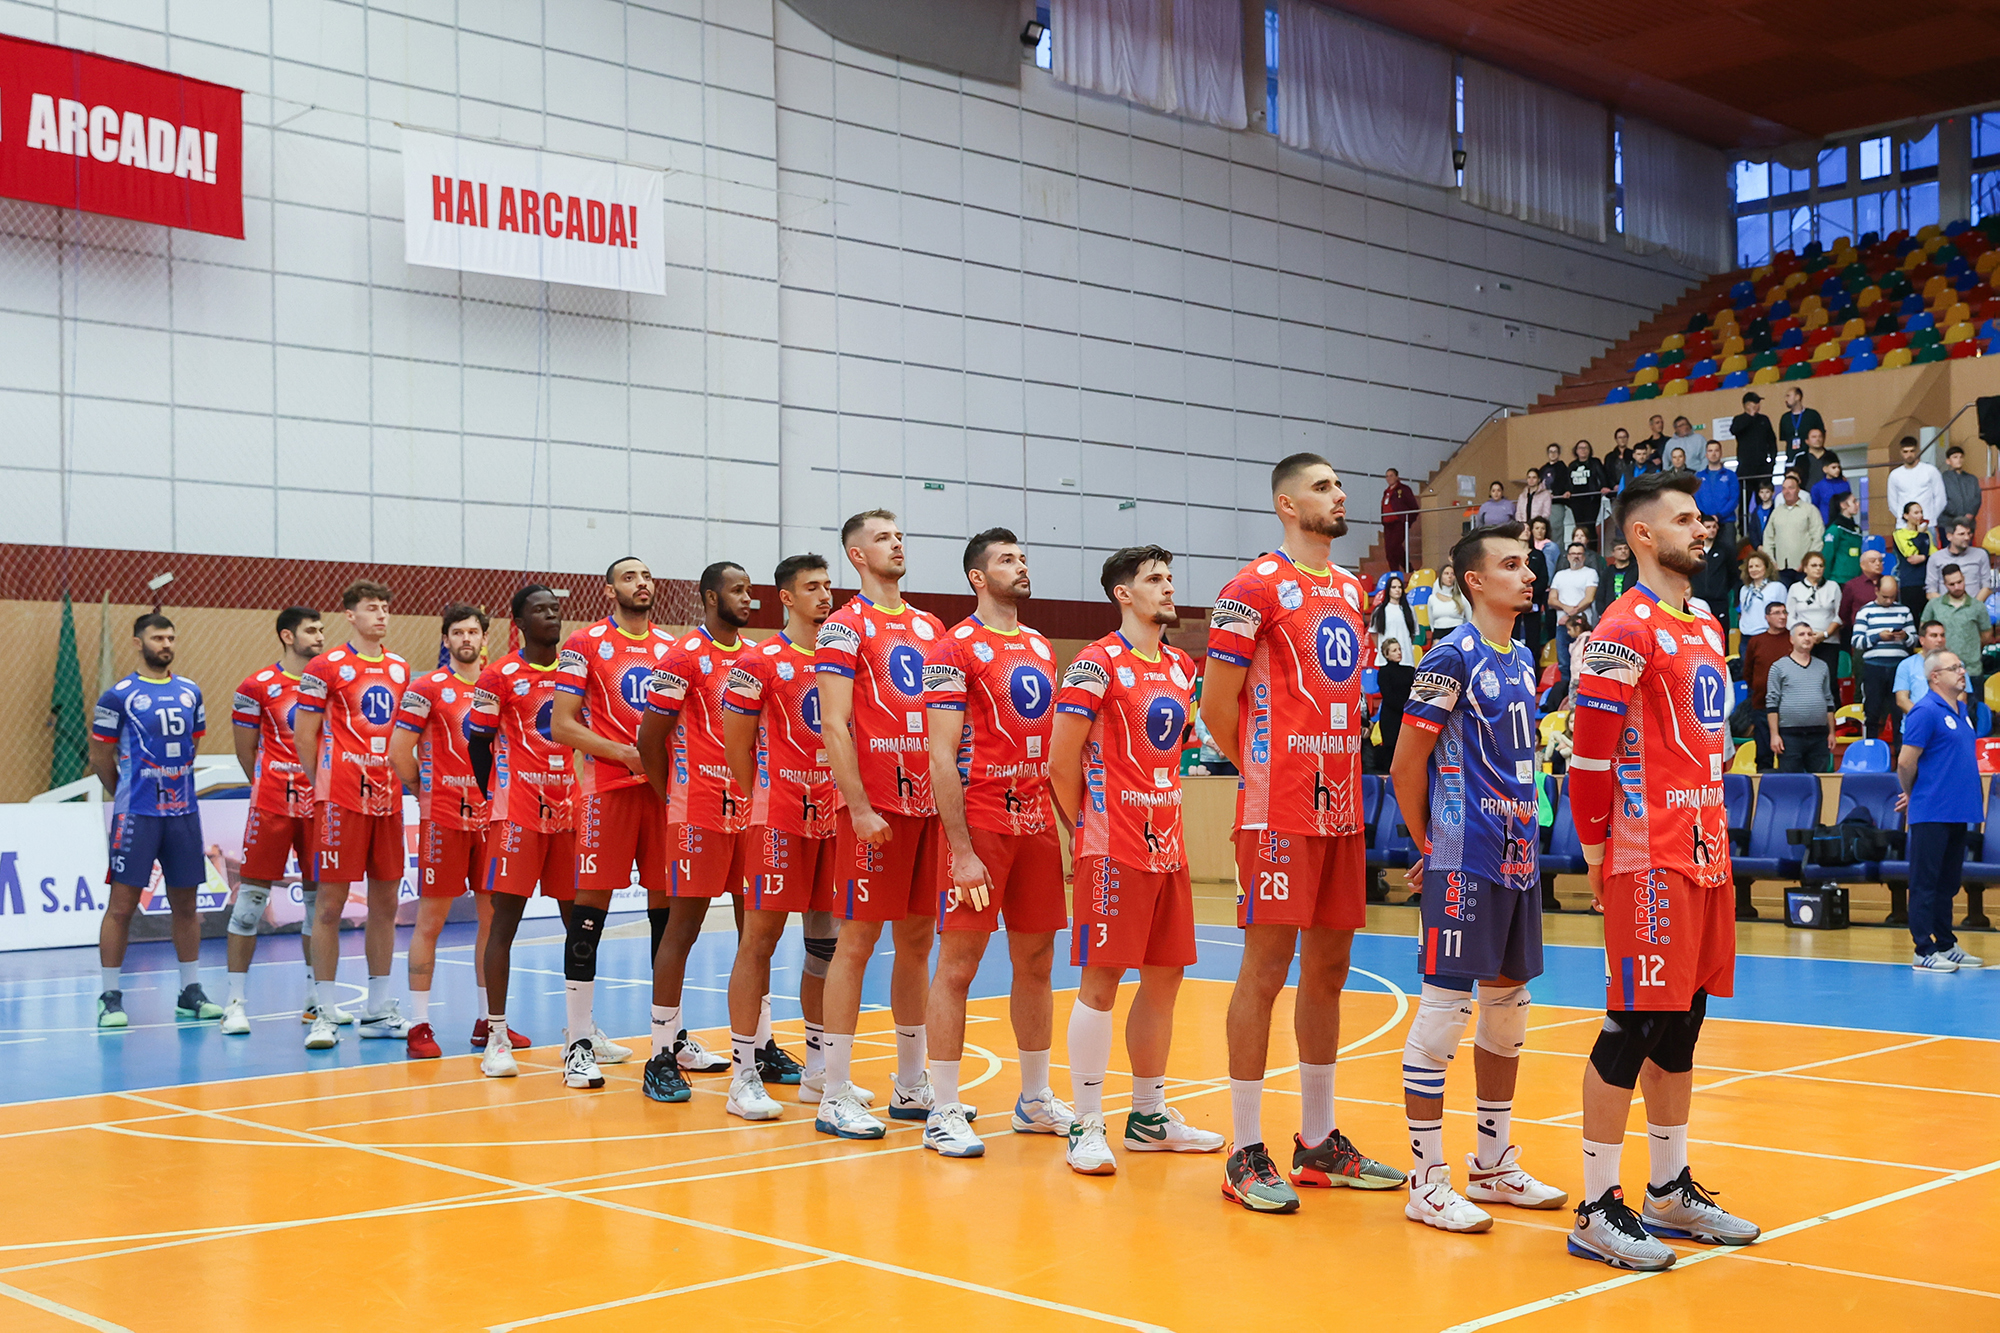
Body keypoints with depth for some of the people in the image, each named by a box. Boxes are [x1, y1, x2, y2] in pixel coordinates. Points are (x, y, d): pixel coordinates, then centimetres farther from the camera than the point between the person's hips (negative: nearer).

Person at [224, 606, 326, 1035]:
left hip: (320, 803, 4)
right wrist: (274, 787, 6)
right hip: (272, 806, -4)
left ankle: (316, 996, 19)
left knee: (319, 896, 9)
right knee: (252, 894, -3)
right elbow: (246, 750, 3)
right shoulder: (258, 686, -3)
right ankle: (235, 1001, 2)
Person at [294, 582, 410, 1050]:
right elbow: (303, 735, -1)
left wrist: (399, 780, 12)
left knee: (385, 902, 8)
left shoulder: (400, 668, 14)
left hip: (387, 797, 6)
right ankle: (324, 1015, 1)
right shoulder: (326, 666, -3)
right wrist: (325, 784, 1)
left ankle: (378, 1010, 16)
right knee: (331, 903, -4)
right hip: (341, 797, -6)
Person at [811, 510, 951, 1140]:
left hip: (928, 801, 7)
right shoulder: (845, 627, -3)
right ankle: (836, 1098, 0)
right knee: (858, 940, -5)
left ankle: (911, 1087, 21)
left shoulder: (930, 627, 17)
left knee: (918, 939, 11)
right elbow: (833, 724, -11)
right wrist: (859, 807, -17)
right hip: (875, 805, -7)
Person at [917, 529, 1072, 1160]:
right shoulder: (956, 649, -7)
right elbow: (941, 757, -12)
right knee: (958, 965, -3)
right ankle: (943, 1114, 3)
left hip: (1037, 822, 7)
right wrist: (961, 851, -18)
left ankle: (1036, 1100, 24)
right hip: (980, 821, -7)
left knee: (1036, 963, 12)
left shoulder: (1042, 648, 15)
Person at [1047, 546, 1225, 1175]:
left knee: (1163, 979, 11)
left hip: (1167, 845, 7)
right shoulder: (1098, 664, -10)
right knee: (1101, 982, -4)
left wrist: (1164, 818, 17)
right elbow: (1061, 762, -10)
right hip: (1114, 850, -7)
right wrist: (1087, 828, 0)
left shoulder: (1181, 667, 13)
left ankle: (1149, 1115, 22)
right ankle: (1086, 1126, 2)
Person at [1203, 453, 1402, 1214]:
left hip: (1342, 809, 7)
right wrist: (1266, 772, 2)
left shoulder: (1350, 588, 16)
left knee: (1328, 970, 12)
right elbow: (1217, 706, -8)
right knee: (1267, 968, -4)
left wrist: (1336, 775, 13)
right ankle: (1246, 1156, 3)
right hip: (1281, 811, -7)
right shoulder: (1256, 586, -8)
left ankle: (1320, 1142, 22)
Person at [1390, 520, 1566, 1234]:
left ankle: (1494, 1164, 26)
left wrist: (1524, 840, 16)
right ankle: (1428, 1182, 1)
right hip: (1464, 861, -9)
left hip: (1518, 856, 9)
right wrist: (1432, 849, 0)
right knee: (1444, 1009, -5)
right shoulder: (1452, 657, -11)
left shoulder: (1523, 661, 14)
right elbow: (1406, 767, -9)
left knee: (1508, 1005, 14)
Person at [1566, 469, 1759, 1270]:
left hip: (1707, 855, 9)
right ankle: (1597, 1211, 2)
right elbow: (1589, 752, -16)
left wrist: (1717, 836, 18)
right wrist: (1597, 853, -12)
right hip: (1650, 861, -9)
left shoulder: (1707, 628, 16)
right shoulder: (1626, 629, -12)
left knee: (1681, 1024, 14)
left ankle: (1671, 1194, 24)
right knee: (1635, 1025, -6)